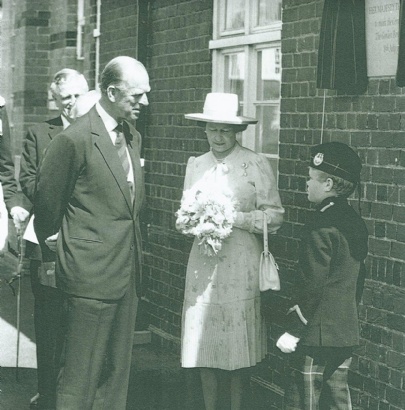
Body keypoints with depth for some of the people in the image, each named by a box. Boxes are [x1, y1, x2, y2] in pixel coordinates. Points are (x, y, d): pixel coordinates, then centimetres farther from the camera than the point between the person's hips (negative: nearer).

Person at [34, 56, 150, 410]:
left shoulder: (132, 137, 12)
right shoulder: (74, 140, -14)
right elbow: (47, 204, -5)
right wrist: (51, 251, 7)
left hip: (127, 275, 8)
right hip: (90, 275, -8)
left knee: (116, 375, 15)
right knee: (80, 380, -1)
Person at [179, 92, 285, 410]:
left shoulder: (257, 165, -4)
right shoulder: (196, 164, 10)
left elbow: (275, 216, -5)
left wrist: (236, 219, -16)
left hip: (241, 265, -4)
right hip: (203, 262, 4)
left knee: (238, 343, 2)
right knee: (204, 338, 6)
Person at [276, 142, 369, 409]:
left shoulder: (321, 228, -18)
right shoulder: (356, 223, 7)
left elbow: (312, 284, -20)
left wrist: (293, 330, -15)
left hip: (317, 334, -8)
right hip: (346, 332, 9)